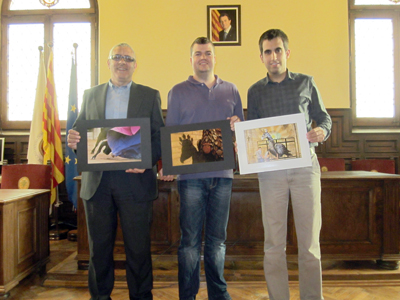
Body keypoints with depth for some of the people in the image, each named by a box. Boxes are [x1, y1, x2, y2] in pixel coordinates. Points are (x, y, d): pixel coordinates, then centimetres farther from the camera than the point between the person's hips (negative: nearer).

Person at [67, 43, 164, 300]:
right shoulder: (90, 95, 15)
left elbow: (160, 137, 1)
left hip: (134, 181, -2)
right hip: (96, 182, 2)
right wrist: (72, 140, -10)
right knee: (99, 247, 11)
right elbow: (80, 132, 14)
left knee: (138, 247, 5)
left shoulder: (150, 96, 8)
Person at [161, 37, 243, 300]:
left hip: (223, 173, 3)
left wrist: (238, 126, -8)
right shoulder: (178, 92, 7)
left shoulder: (231, 90, 14)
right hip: (191, 174, -2)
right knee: (190, 239, 1)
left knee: (217, 238, 11)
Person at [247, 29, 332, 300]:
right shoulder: (255, 91, 11)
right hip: (270, 168, 1)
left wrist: (322, 131, -10)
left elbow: (324, 118, 12)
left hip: (305, 165, 0)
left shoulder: (306, 83, 9)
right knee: (274, 243, 5)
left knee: (309, 240, 3)